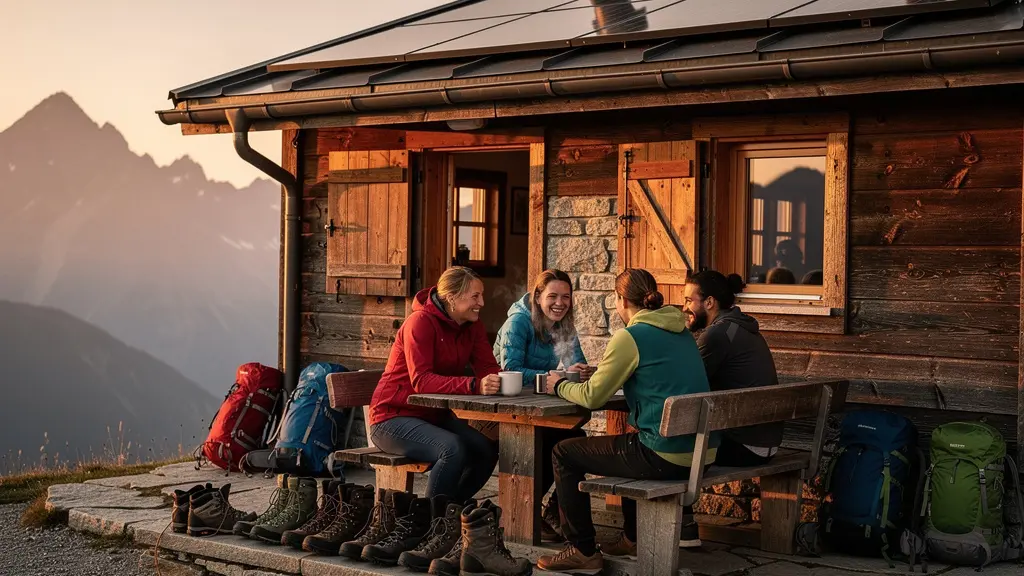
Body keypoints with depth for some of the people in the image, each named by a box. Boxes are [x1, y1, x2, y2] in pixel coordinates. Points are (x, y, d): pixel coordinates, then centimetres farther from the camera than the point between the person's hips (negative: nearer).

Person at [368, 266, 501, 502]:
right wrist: (474, 385, -43)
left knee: (487, 449, -16)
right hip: (393, 418, -7)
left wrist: (499, 381, -29)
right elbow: (421, 380, -30)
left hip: (434, 415, 8)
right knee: (453, 449, -32)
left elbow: (488, 368, -3)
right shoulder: (420, 322, -20)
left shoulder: (472, 326, 4)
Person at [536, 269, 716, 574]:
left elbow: (592, 397, -8)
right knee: (627, 443, 38)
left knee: (564, 453, 7)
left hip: (666, 457, -9)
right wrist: (602, 374, 27)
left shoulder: (631, 337, -12)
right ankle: (633, 538, 42)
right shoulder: (681, 332, 13)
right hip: (704, 451, 9)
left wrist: (559, 385, 11)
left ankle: (582, 551, 12)